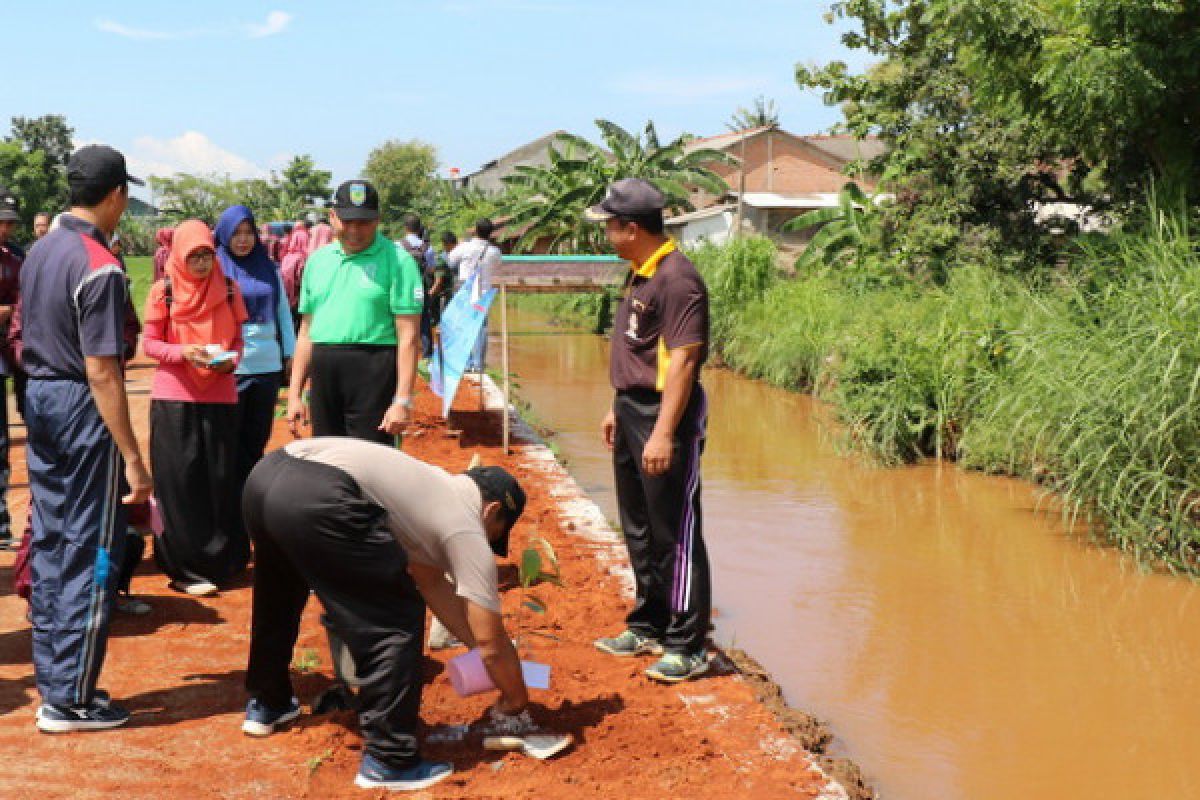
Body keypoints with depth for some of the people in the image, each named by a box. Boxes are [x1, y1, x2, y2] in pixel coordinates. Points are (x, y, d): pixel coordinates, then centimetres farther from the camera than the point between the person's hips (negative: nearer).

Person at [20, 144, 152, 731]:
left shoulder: (40, 252, 8)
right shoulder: (99, 267, -18)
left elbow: (25, 339, 14)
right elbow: (101, 372, -22)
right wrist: (133, 458, -21)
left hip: (38, 401, 9)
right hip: (81, 406, -9)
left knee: (50, 545, 14)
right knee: (90, 552, 0)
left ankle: (51, 682, 24)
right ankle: (72, 700, 7)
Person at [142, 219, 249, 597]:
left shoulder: (228, 289, 6)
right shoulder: (163, 291, -2)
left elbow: (237, 339, 11)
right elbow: (149, 343, 0)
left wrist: (231, 360, -10)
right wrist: (183, 353, -18)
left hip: (220, 396, 3)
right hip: (174, 397, -2)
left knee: (221, 479, 4)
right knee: (180, 480, -1)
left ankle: (220, 560, 15)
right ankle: (184, 567, 6)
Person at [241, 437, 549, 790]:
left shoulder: (431, 490, 33)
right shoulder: (466, 527, 11)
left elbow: (430, 581, 41)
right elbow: (491, 642, 12)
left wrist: (483, 651, 42)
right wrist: (516, 703, 28)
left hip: (264, 475, 9)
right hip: (316, 499, -9)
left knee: (277, 602, 35)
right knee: (395, 623, 5)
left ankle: (266, 706, 52)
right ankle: (389, 761, 7)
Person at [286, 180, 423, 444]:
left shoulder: (397, 261, -3)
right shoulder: (318, 260, 15)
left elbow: (408, 336, -9)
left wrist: (403, 401, -16)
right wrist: (294, 393, 14)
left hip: (374, 373, -6)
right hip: (323, 375, 6)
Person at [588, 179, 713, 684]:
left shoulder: (677, 278, -18)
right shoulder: (640, 274, 12)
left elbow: (682, 360, -23)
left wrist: (663, 433, -26)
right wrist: (618, 409, 21)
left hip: (665, 414, -10)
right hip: (632, 413, 10)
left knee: (675, 534, -3)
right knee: (639, 529, 18)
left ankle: (688, 647, 6)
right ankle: (649, 627, 32)